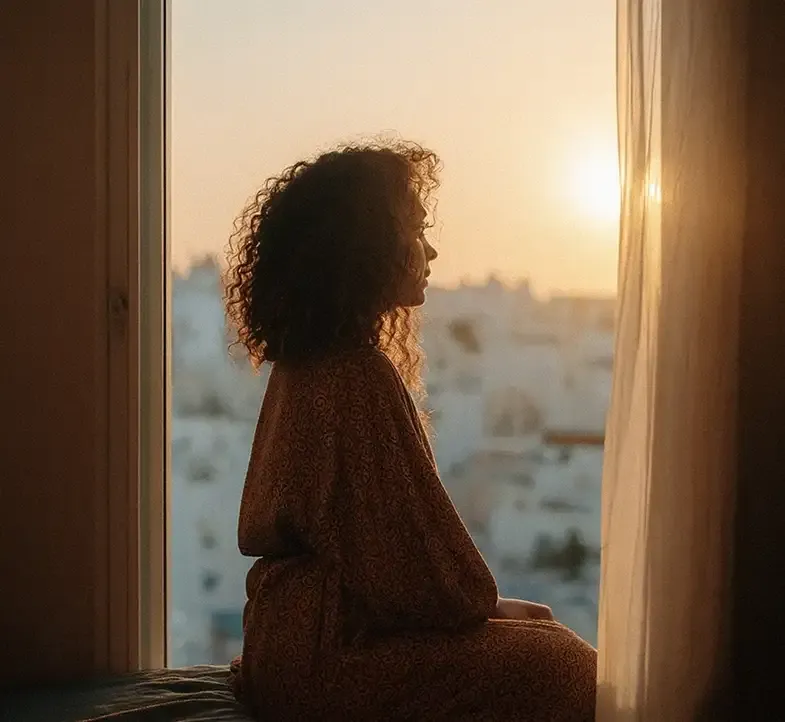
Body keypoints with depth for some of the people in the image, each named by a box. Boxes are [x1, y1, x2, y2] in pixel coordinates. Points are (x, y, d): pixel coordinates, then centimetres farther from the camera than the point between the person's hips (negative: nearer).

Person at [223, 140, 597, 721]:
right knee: (557, 665, -14)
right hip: (326, 655, -10)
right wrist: (488, 605, -1)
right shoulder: (359, 377, -20)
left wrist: (483, 602, 12)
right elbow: (414, 560, -19)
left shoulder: (309, 364, 12)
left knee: (540, 634, 11)